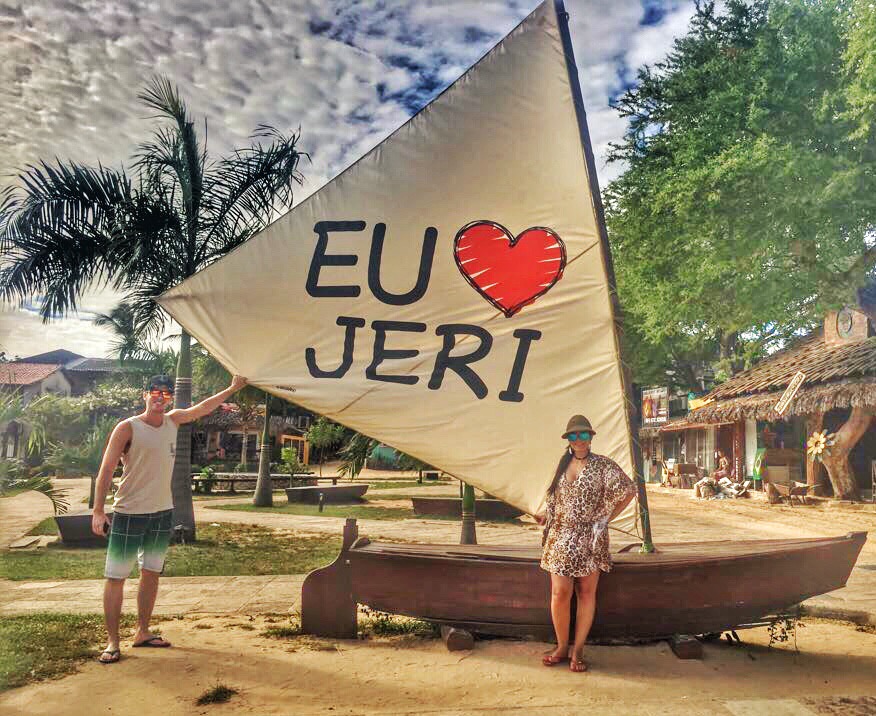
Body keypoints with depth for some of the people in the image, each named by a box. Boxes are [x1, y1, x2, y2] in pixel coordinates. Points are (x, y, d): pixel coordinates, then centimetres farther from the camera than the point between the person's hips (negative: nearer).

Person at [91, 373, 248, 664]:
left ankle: (142, 632, 25)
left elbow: (202, 407, 22)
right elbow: (106, 470, -11)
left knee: (151, 574, 13)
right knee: (116, 577, -2)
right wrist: (98, 511, -16)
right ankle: (113, 641, 6)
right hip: (129, 513, -6)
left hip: (162, 512, 6)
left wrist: (232, 388, 28)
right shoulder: (128, 427, -10)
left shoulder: (173, 420, 7)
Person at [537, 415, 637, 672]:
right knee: (559, 593, -3)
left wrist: (606, 518, 0)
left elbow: (629, 491, 0)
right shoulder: (563, 464, 10)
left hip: (590, 538, -3)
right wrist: (549, 515, 14)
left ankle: (578, 651, 15)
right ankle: (562, 647, 15)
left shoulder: (603, 465, -4)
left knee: (586, 593, 5)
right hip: (561, 536, 3)